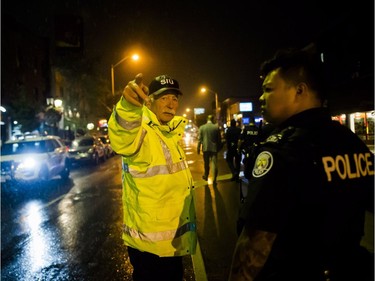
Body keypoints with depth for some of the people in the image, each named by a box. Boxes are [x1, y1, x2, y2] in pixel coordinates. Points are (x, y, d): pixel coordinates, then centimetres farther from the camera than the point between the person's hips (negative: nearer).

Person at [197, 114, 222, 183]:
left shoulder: (202, 127, -4)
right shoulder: (216, 127, -5)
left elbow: (199, 139, -3)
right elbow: (219, 139, 1)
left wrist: (198, 148, 5)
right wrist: (219, 148, 13)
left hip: (205, 148, 1)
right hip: (214, 148, -1)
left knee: (206, 163, 16)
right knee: (214, 164, 1)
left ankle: (206, 176, 31)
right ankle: (214, 179, -2)